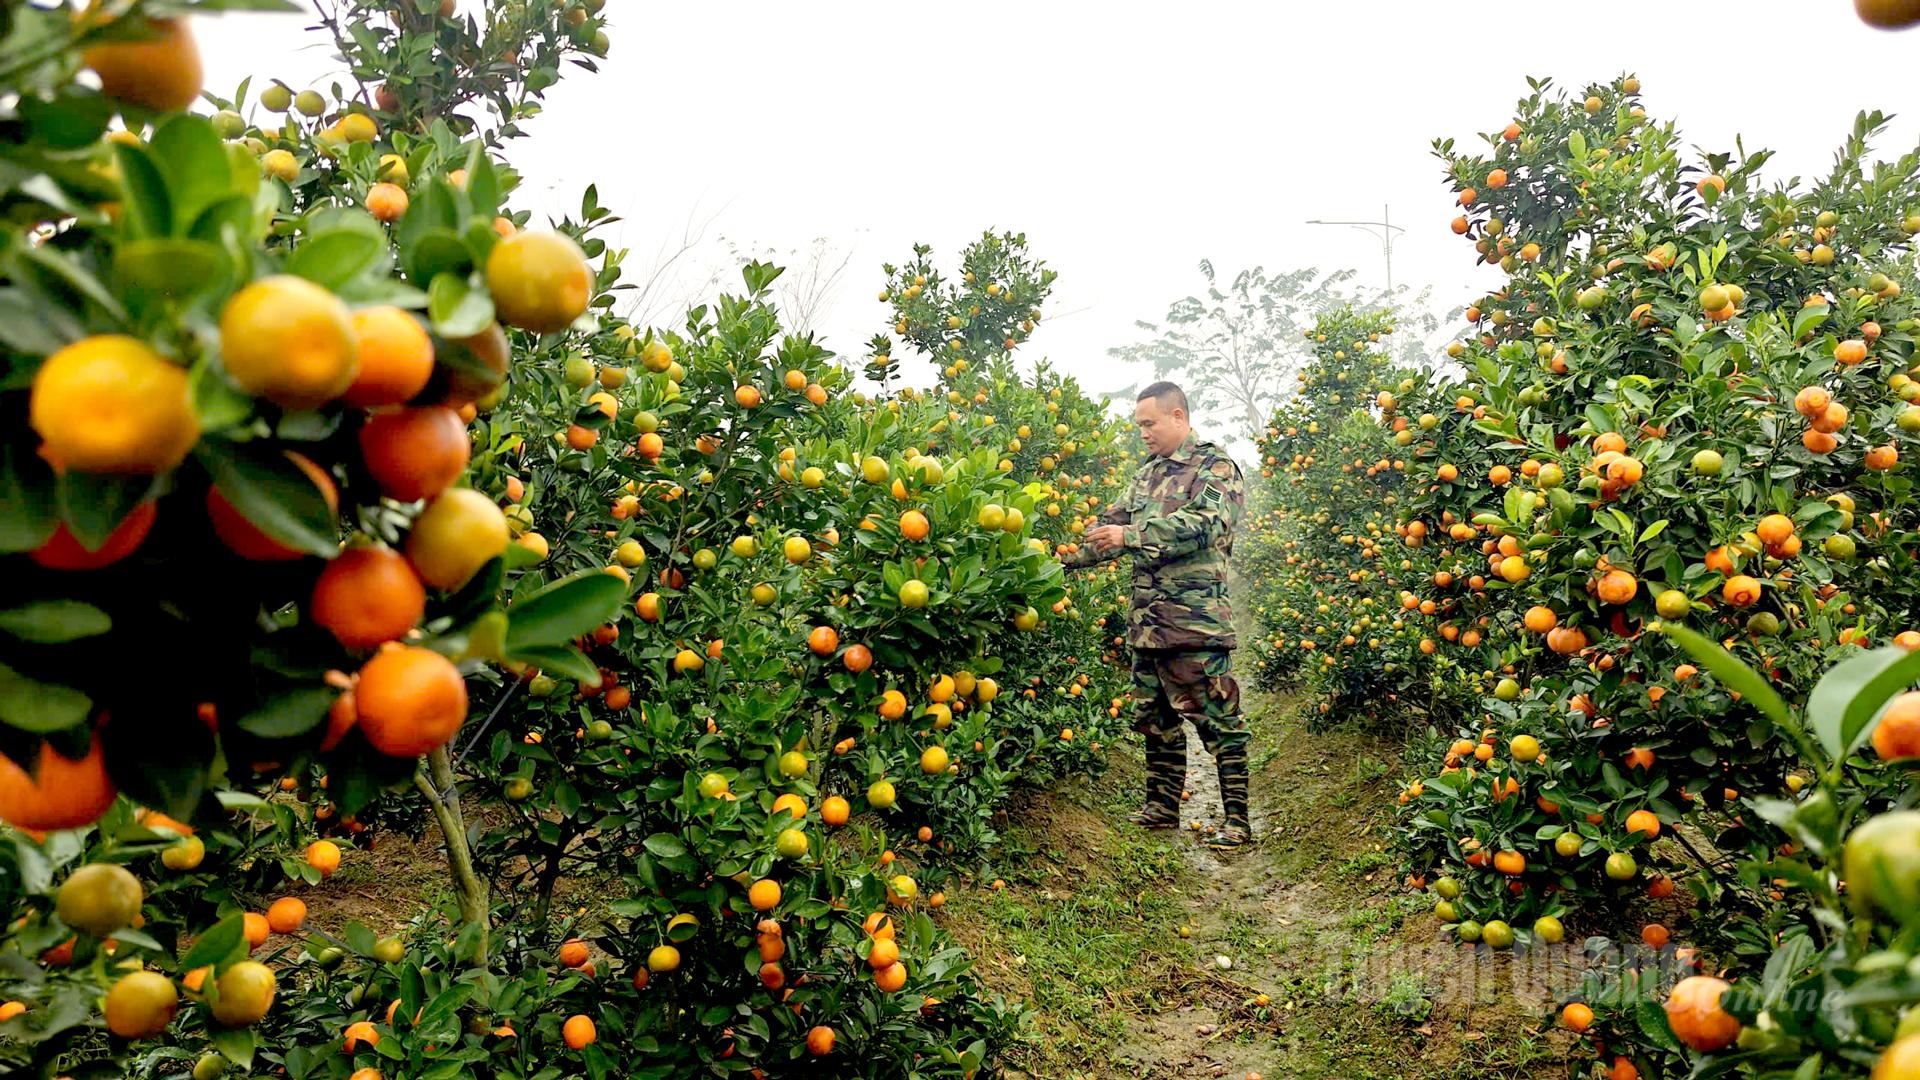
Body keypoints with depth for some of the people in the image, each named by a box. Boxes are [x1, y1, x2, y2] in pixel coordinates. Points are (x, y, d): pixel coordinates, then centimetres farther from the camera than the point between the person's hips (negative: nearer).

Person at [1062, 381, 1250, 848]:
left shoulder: (1215, 467, -3)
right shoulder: (1147, 474, 19)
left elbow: (1205, 524, -19)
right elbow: (1113, 524, 20)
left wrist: (1131, 535, -23)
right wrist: (1066, 555, 6)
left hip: (1195, 617, -8)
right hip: (1146, 618, 8)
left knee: (1218, 720, -5)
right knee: (1155, 718, 14)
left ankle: (1236, 820, 0)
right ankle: (1162, 807, 26)